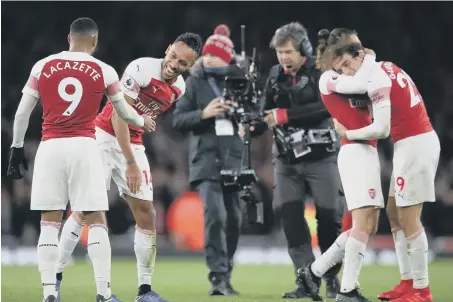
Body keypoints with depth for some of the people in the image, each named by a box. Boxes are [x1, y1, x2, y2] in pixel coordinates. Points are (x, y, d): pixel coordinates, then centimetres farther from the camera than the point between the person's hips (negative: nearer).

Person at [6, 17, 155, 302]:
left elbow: (22, 112, 7)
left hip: (50, 148, 1)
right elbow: (125, 113, 16)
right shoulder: (104, 71, 4)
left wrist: (17, 148, 18)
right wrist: (143, 122, 37)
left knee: (50, 221, 6)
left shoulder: (42, 66, 6)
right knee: (96, 220, 4)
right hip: (84, 147, -1)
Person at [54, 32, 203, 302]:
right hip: (106, 136, -7)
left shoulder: (179, 89, 0)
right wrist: (130, 163, -24)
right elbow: (118, 116, -23)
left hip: (133, 144, 7)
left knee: (146, 214, 2)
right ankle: (56, 277, -4)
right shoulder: (142, 69, -22)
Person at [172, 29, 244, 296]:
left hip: (235, 158, 3)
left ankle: (225, 274, 22)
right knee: (214, 215, -18)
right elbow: (178, 119, 0)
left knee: (233, 219, 8)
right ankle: (218, 276, -18)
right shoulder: (195, 82, 3)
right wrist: (204, 114, -15)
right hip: (207, 158, -3)